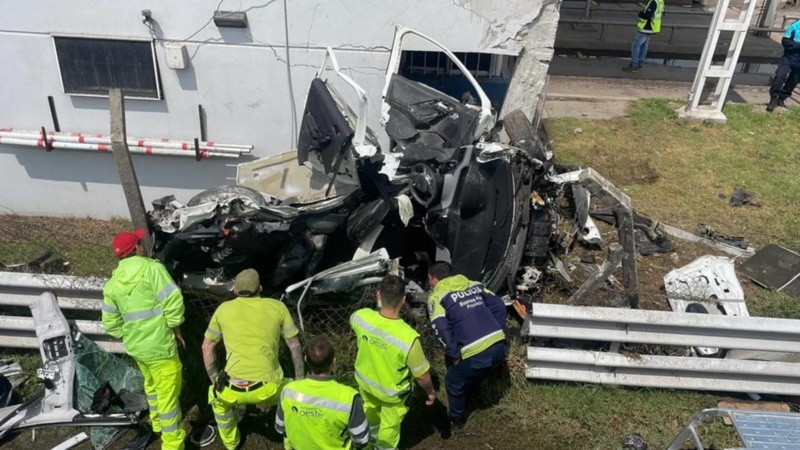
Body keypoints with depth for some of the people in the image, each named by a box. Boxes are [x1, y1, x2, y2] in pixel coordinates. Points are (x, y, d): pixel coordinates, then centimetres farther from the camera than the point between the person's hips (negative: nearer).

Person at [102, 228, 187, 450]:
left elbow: (111, 323, 8)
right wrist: (176, 330, -7)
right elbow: (173, 302, -21)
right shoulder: (151, 268, -16)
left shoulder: (112, 283, 5)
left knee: (152, 383, 30)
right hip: (159, 345, -7)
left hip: (135, 347, 8)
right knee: (168, 393, 4)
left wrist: (130, 337, 17)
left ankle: (158, 423, 51)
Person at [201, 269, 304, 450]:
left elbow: (207, 347, 20)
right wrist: (300, 382, 22)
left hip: (233, 390, 1)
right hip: (268, 388, -1)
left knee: (218, 395, 37)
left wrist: (215, 381, 28)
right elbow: (295, 347, 13)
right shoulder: (277, 307, 9)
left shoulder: (224, 309, 12)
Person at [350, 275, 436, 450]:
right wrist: (431, 391, -4)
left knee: (370, 409, 38)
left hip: (364, 379, 5)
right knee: (389, 424, 28)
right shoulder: (408, 338, -43)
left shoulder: (360, 317, -31)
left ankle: (372, 436, 68)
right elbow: (422, 375, -25)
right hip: (392, 391, -5)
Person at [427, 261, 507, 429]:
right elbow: (499, 306, 17)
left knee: (454, 384, 22)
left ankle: (456, 420, 40)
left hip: (476, 353, -6)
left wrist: (454, 354, -5)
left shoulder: (437, 296, 0)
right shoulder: (474, 285, 18)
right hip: (499, 346, 6)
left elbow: (441, 328, -15)